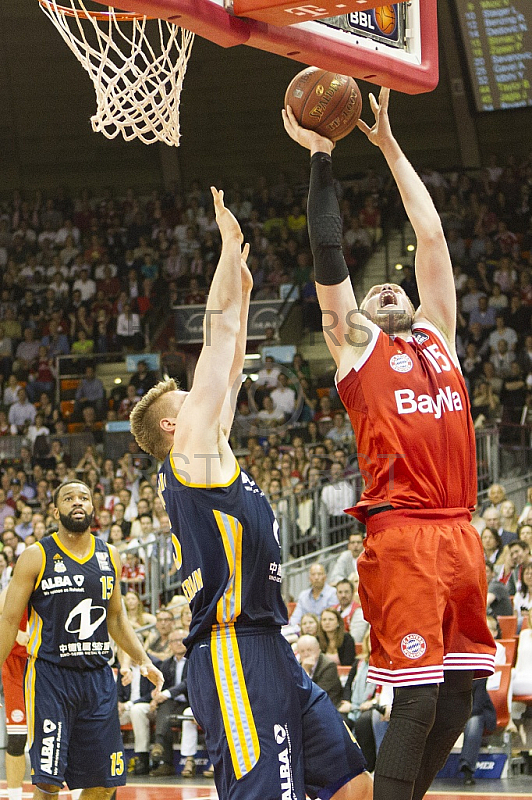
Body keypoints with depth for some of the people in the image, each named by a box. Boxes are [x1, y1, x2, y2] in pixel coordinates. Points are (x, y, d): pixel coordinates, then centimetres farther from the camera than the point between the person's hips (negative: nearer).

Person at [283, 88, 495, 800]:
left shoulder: (438, 336, 22)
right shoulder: (357, 345, 11)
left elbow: (432, 237, 22)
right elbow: (329, 255, 4)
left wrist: (390, 147, 24)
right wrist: (321, 158, 6)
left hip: (460, 533, 6)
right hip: (402, 535, -6)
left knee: (455, 700, 6)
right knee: (418, 700, -12)